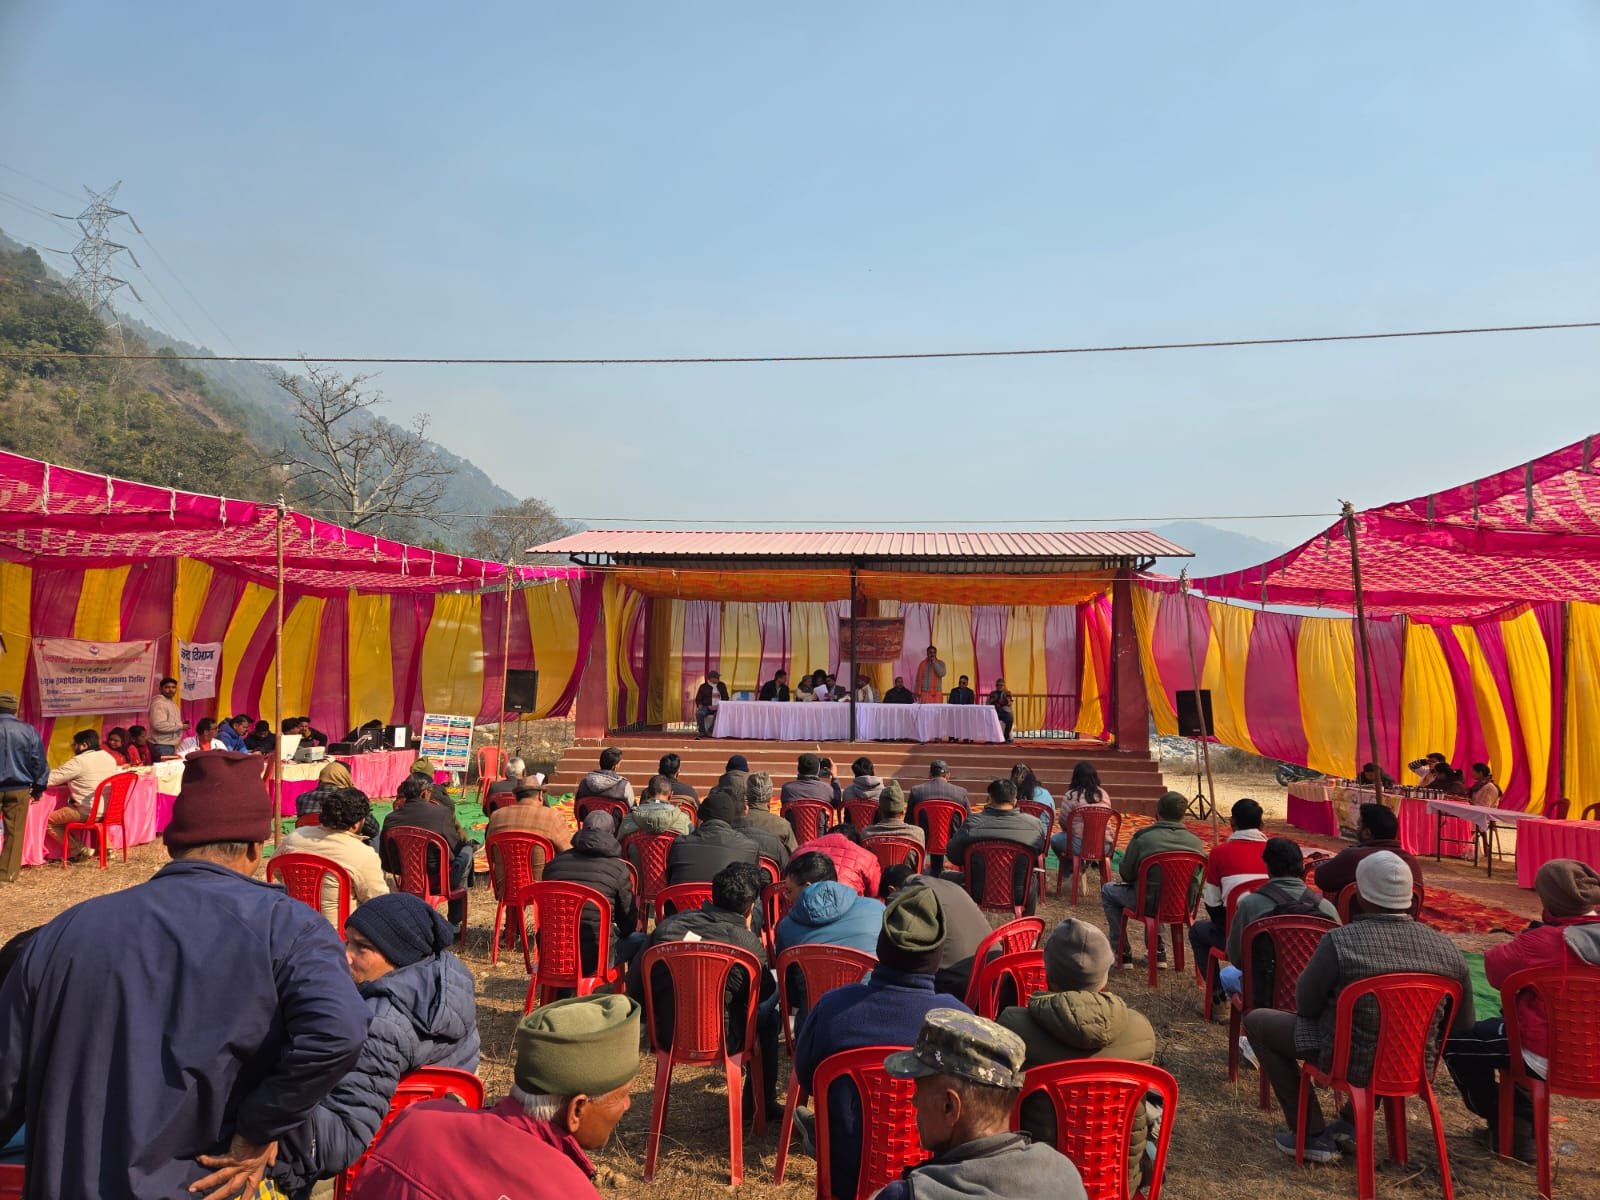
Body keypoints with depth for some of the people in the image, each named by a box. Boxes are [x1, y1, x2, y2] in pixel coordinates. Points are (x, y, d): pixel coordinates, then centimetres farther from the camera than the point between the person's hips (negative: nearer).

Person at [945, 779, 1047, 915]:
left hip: (979, 893, -1)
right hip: (1019, 895, 1)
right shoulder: (1034, 824, -14)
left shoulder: (972, 823, -18)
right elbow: (1039, 852, 5)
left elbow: (952, 855, -7)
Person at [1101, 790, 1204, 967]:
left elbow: (1125, 875, -8)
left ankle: (1122, 952, 19)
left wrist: (1123, 877, 18)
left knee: (1108, 890, 20)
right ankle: (1157, 948, 35)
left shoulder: (1143, 837, -16)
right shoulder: (1195, 842, -5)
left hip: (1152, 903, -5)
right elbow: (1195, 879, 9)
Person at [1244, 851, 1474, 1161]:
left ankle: (1311, 1134, 13)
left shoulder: (1340, 941, -24)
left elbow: (1305, 1005, -11)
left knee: (1257, 1021, 12)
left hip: (1354, 1064, -5)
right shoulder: (1446, 948, -9)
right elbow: (1463, 1025, 3)